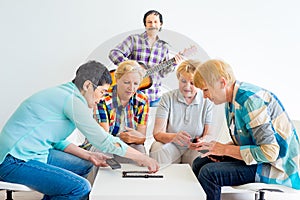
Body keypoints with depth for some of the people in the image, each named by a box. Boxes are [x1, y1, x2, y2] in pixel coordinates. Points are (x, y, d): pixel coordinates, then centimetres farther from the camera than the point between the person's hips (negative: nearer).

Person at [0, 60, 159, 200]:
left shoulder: (62, 93, 12)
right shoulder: (73, 100, -18)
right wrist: (142, 158, -8)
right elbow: (104, 141, -17)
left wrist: (88, 156, 10)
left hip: (32, 153, 11)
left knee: (84, 166, 17)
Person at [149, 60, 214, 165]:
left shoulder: (207, 101, -4)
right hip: (170, 145, 0)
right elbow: (157, 133, -13)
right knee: (157, 152, -33)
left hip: (194, 148, 1)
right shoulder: (167, 98, -5)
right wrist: (174, 137, -36)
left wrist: (202, 141, -30)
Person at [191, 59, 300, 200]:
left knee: (208, 172, -25)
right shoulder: (231, 102, 7)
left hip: (277, 166, -9)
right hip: (257, 157, 9)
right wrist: (218, 149, -2)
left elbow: (270, 152, -27)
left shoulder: (251, 100, -23)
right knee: (199, 163, 3)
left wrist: (225, 149, -18)